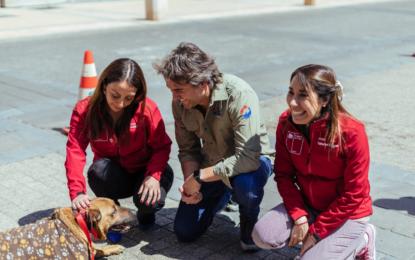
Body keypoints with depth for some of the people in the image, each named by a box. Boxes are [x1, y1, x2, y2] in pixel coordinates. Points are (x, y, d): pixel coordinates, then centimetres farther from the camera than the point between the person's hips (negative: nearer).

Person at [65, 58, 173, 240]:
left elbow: (161, 146, -12)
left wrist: (154, 175, -31)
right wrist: (77, 192, -38)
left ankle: (145, 212, 10)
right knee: (99, 168, -34)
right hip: (114, 177, 1)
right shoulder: (84, 110, -15)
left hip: (145, 171, -1)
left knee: (149, 200, -33)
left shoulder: (147, 109, -18)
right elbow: (75, 150, -24)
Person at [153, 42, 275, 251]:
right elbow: (188, 150, -2)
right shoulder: (180, 103, -14)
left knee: (245, 184, -41)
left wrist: (198, 177, -32)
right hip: (212, 164, 5)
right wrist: (188, 182, -22)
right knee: (185, 231, 1)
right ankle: (224, 195, 29)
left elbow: (248, 158, -37)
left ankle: (249, 221, -4)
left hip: (253, 161, -5)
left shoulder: (238, 94, -32)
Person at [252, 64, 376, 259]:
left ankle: (360, 241, 9)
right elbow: (283, 174, -4)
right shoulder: (286, 123, -10)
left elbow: (354, 195, -18)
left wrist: (315, 231, -17)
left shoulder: (351, 132, -24)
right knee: (263, 235, -17)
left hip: (347, 213, -4)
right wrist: (299, 218, -15)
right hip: (307, 205, 5)